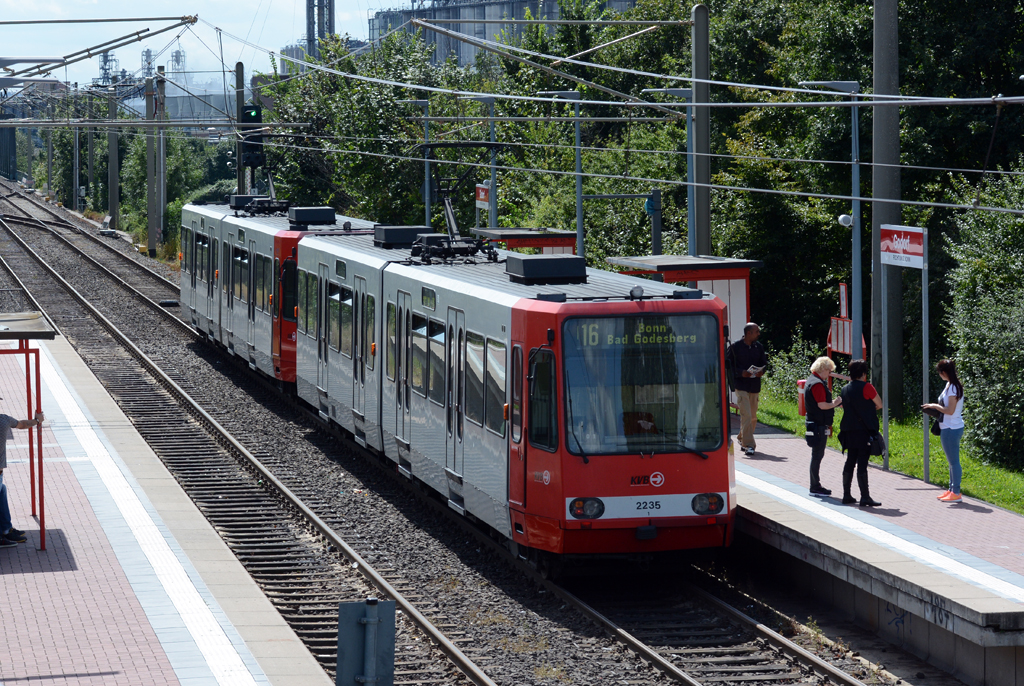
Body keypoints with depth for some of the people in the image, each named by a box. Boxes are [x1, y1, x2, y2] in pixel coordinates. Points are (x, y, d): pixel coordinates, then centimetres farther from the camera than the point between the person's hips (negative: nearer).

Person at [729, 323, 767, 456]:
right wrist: (741, 373, -19)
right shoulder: (735, 347, -6)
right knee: (746, 415, -12)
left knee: (753, 417, 11)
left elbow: (764, 362, 16)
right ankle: (748, 444, -11)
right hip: (741, 385, -5)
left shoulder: (759, 347, 9)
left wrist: (762, 371, -6)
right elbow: (729, 364, -4)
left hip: (755, 386, 5)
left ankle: (742, 439, 31)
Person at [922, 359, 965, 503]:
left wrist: (934, 406, -12)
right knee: (951, 460, 17)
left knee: (953, 461, -4)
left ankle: (956, 493, 0)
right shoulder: (950, 385, 10)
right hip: (948, 428, 11)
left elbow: (950, 410, -22)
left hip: (951, 430, -11)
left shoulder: (953, 388, -19)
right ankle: (951, 490, 25)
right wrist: (936, 407, 6)